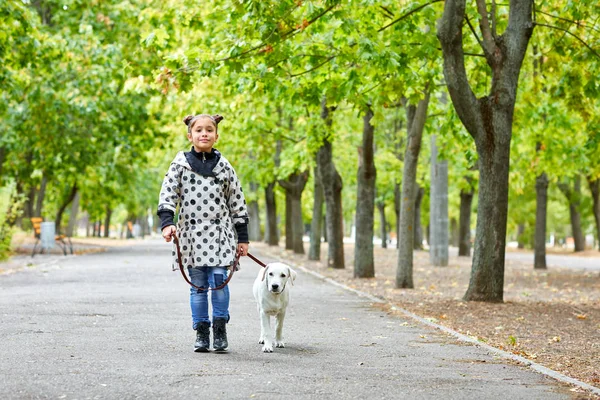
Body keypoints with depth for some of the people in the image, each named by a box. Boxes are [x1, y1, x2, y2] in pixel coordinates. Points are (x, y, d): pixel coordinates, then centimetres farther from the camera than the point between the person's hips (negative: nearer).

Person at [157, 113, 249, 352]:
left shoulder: (224, 166, 6)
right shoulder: (180, 163, 4)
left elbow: (237, 203, 10)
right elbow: (167, 194, -2)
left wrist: (242, 238, 9)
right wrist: (166, 222, -18)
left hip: (219, 233, 0)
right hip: (191, 232, 0)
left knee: (219, 281, -11)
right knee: (198, 286, 2)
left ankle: (220, 329, 2)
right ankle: (201, 333, 10)